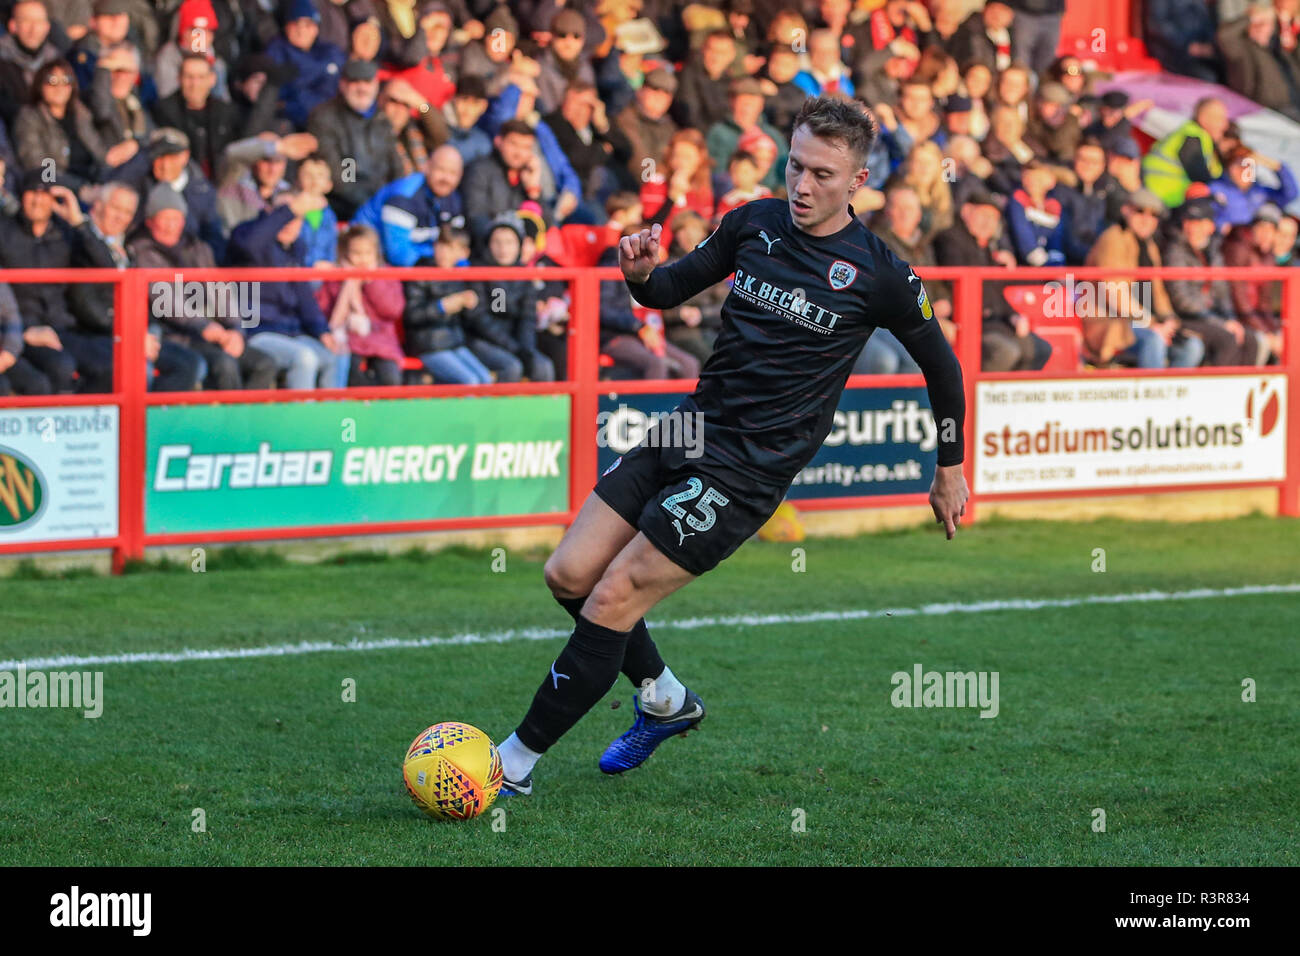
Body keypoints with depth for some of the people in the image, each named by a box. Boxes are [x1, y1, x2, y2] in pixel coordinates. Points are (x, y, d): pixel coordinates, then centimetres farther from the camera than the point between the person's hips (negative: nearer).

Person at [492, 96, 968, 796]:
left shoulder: (878, 273, -9)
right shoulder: (755, 222, 3)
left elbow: (941, 364, 5)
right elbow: (674, 289, 15)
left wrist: (950, 472, 12)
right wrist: (641, 274, -9)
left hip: (748, 469, -6)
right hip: (687, 428, 6)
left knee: (613, 599, -12)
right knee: (569, 576, 3)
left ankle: (516, 763, -2)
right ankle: (664, 699, 27)